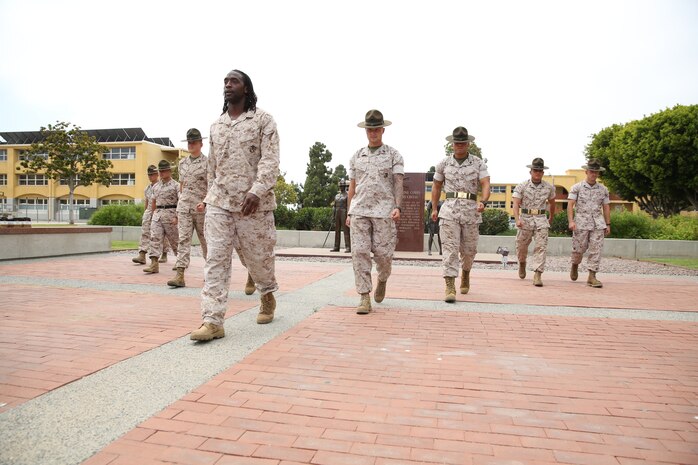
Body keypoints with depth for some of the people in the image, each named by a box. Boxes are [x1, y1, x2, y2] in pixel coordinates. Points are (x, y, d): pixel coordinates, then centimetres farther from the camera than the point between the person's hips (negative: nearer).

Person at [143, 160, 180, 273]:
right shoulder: (156, 186, 15)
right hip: (157, 214, 5)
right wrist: (154, 214, 18)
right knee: (154, 238, -8)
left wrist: (177, 217, -17)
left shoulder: (176, 185, -3)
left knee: (174, 239, 5)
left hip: (170, 213, -5)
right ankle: (154, 264, -12)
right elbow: (153, 202, 22)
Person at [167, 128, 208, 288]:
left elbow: (211, 187, -7)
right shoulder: (182, 163, 13)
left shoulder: (207, 163, -3)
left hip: (201, 208, -4)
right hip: (184, 207, 4)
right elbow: (181, 186, 19)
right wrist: (178, 208, 18)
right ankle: (180, 275, -10)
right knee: (183, 239, -5)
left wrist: (204, 203, -22)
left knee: (205, 240, 8)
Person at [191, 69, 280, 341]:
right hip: (218, 202, 4)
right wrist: (210, 195, 19)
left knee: (258, 256, 7)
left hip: (253, 202, -4)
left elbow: (270, 160, -12)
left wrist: (256, 191, -25)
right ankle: (212, 321, -6)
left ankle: (268, 296, 37)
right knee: (215, 259, -6)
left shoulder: (263, 120, -1)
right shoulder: (216, 125, 16)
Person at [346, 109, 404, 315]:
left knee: (383, 253, -2)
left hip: (383, 211, -2)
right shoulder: (357, 156, 16)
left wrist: (397, 207, -15)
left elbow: (398, 183, -1)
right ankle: (364, 297, -1)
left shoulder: (393, 155, 7)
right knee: (359, 252, -6)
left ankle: (382, 280, 31)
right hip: (359, 210, 3)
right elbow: (352, 186, 17)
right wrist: (349, 212, 13)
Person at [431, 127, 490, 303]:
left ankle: (465, 273, 40)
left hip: (471, 209, 1)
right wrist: (434, 208, 18)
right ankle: (450, 286, -14)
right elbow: (436, 186, 19)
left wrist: (483, 202, -26)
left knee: (469, 249, 9)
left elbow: (486, 184, -7)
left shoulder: (478, 163, 5)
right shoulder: (444, 163, 8)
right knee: (451, 247, -11)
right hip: (450, 208, 0)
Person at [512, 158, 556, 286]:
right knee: (521, 245, 10)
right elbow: (516, 204, -11)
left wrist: (551, 217, 32)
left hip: (541, 219, 1)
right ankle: (522, 263, 41)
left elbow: (552, 203, 22)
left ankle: (537, 274, -11)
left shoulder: (549, 188, 6)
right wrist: (517, 219, -26)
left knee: (541, 247, -10)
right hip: (525, 219, -1)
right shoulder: (522, 186, -3)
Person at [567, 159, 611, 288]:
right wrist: (571, 221, -16)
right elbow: (570, 205, -5)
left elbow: (606, 207, 14)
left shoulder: (603, 189, 11)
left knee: (596, 250, -4)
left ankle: (592, 277, 0)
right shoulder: (577, 187, 1)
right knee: (579, 249, 3)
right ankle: (575, 265, 33)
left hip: (598, 223, 3)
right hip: (581, 222, -2)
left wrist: (608, 224, 10)